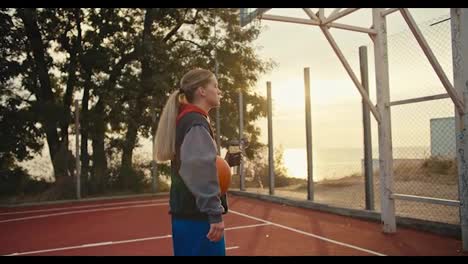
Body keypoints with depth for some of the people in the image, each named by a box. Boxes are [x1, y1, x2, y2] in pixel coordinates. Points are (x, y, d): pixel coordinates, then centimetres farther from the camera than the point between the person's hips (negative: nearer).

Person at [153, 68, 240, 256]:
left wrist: (225, 162, 11)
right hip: (198, 216, -10)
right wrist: (215, 212, -26)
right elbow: (201, 170, -27)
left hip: (186, 214, 10)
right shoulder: (197, 122, -14)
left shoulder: (186, 120, 15)